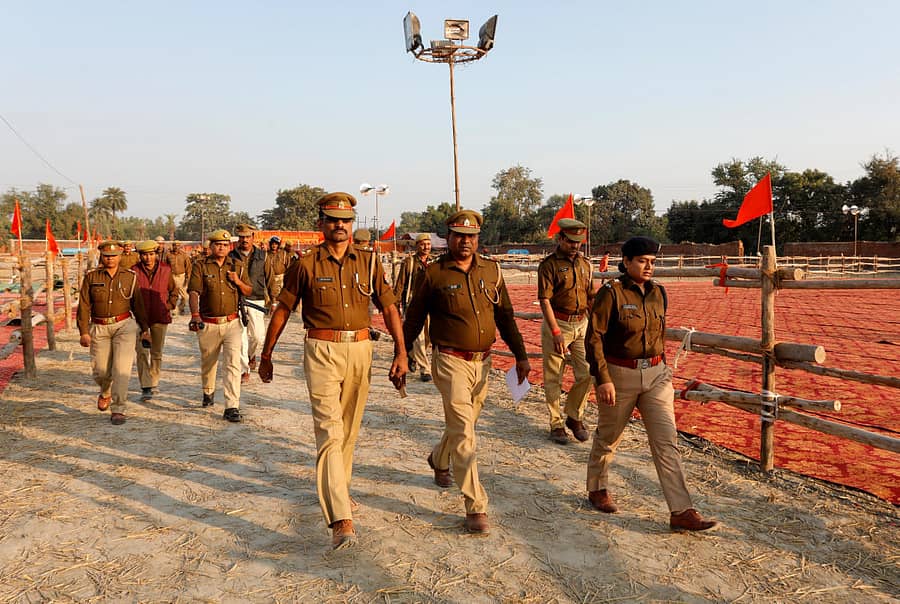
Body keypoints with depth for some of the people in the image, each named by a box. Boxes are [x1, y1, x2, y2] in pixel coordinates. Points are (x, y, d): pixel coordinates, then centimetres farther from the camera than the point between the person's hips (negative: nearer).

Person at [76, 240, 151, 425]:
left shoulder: (130, 277, 4)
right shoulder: (91, 277, 2)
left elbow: (138, 304, 10)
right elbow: (84, 306, 1)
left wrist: (144, 329, 10)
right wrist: (83, 331, -5)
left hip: (124, 326, -1)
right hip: (99, 328, 1)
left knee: (121, 368, -12)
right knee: (100, 371, 6)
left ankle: (118, 410, -4)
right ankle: (105, 393, 41)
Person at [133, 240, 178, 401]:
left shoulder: (166, 270, 1)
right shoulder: (134, 271, -4)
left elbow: (174, 293, 13)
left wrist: (168, 307, 2)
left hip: (160, 318, 2)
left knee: (156, 353, 12)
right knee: (141, 352, -10)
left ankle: (154, 382, 29)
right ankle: (146, 387, -7)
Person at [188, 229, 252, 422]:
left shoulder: (237, 266, 7)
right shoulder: (200, 266, -1)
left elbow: (248, 292, 13)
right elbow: (194, 292, -13)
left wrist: (238, 281, -8)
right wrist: (195, 315, -29)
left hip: (232, 323, 0)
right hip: (208, 324, 0)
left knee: (233, 363, -12)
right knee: (208, 362, 17)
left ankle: (232, 407, -12)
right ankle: (208, 392, 46)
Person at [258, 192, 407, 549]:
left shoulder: (368, 263, 7)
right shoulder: (306, 264, 0)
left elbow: (389, 308, 6)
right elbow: (283, 309, 7)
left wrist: (401, 352, -3)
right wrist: (266, 355, 10)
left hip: (359, 350, 4)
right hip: (322, 352, -3)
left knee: (349, 429, 16)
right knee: (330, 430, -12)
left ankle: (338, 489, 39)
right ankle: (342, 521, -16)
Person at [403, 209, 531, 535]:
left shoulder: (491, 270, 5)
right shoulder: (433, 273, -5)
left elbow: (505, 316, 12)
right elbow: (413, 318, 2)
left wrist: (520, 354, 9)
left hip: (483, 361, 5)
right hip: (451, 361, -5)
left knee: (465, 422, 20)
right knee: (463, 432, -9)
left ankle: (439, 459, 51)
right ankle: (476, 508, -5)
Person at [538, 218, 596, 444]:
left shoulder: (585, 263, 11)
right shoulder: (549, 264, -7)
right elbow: (544, 300, -13)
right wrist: (556, 332, -19)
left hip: (581, 324, 5)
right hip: (557, 324, -5)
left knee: (587, 373, 2)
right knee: (553, 379, 3)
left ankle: (575, 417, 21)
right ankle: (556, 424, 16)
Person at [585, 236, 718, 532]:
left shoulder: (658, 292, 6)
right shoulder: (611, 293, -12)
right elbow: (594, 338, -14)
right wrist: (603, 379, -19)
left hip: (656, 374, 5)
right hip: (618, 375, -5)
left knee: (666, 441, -2)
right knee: (608, 438, 13)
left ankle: (681, 511, 0)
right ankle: (597, 490, 36)